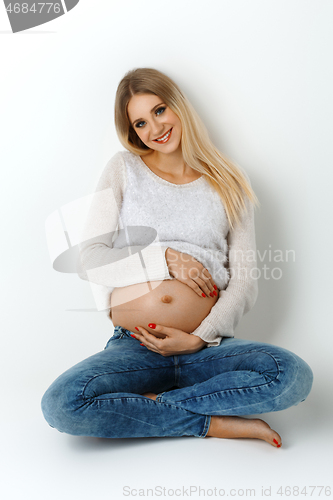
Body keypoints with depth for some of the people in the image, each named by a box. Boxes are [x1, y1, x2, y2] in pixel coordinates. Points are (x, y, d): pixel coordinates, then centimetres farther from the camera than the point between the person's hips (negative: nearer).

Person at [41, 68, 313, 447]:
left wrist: (200, 338, -9)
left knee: (293, 375, -27)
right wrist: (163, 259, -11)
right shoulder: (123, 169, 8)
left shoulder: (229, 182, 9)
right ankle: (215, 423, -14)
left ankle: (148, 404, -12)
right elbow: (88, 260, 1)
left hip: (206, 346, 1)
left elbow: (245, 280, 5)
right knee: (61, 404, -27)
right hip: (133, 348, 0)